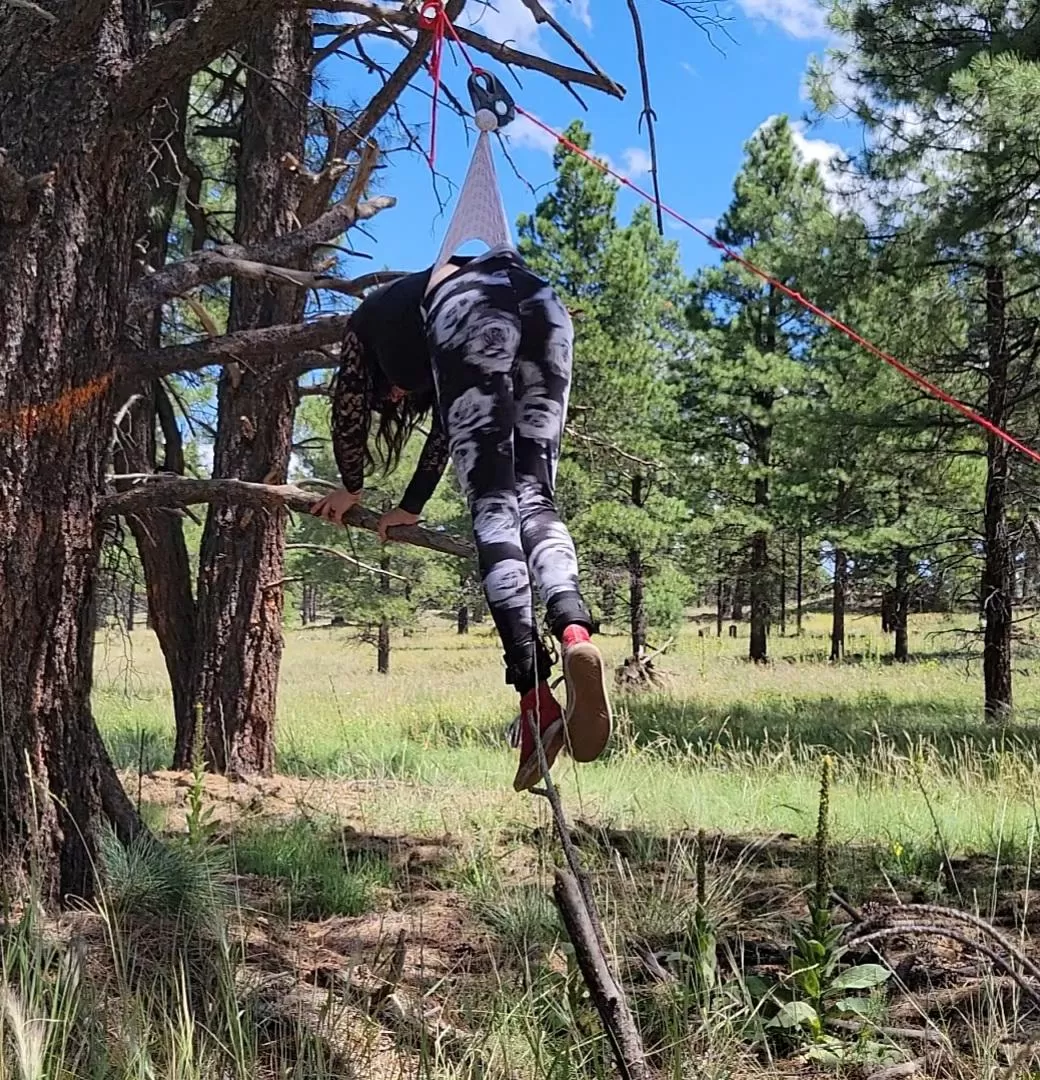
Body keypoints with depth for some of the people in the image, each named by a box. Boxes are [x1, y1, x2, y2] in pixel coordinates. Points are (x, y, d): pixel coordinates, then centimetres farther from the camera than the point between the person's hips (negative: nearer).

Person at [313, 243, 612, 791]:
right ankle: (574, 631, -26)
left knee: (492, 504, -8)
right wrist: (411, 508, 59)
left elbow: (349, 414, 40)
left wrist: (351, 489, 56)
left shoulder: (370, 317, 37)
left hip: (471, 312, -5)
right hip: (543, 304, 5)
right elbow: (448, 425, 50)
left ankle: (535, 694, -21)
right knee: (534, 499, 3)